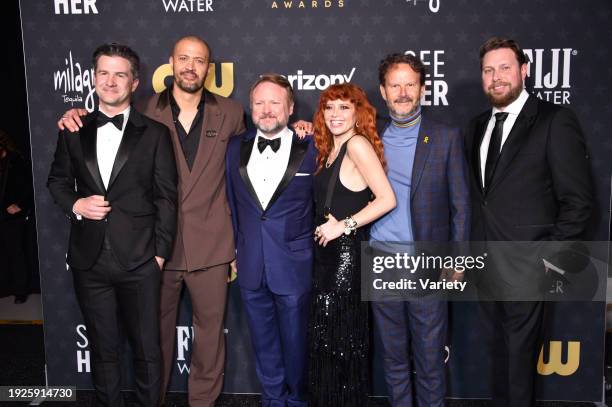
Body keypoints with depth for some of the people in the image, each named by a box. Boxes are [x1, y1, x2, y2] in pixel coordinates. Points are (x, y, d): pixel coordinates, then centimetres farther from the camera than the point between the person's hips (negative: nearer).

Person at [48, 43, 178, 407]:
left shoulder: (155, 134, -2)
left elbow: (166, 197, -2)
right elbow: (57, 180, 17)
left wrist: (160, 251, -6)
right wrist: (74, 205, -5)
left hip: (139, 260, -2)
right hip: (90, 259, 3)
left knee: (147, 347, 8)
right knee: (103, 347, 17)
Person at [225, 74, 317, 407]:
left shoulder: (311, 149, -7)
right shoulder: (236, 148, 4)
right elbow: (232, 203, 12)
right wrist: (234, 249, 12)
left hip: (294, 267, -3)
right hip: (251, 267, 4)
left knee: (295, 342, 12)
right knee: (263, 343, 17)